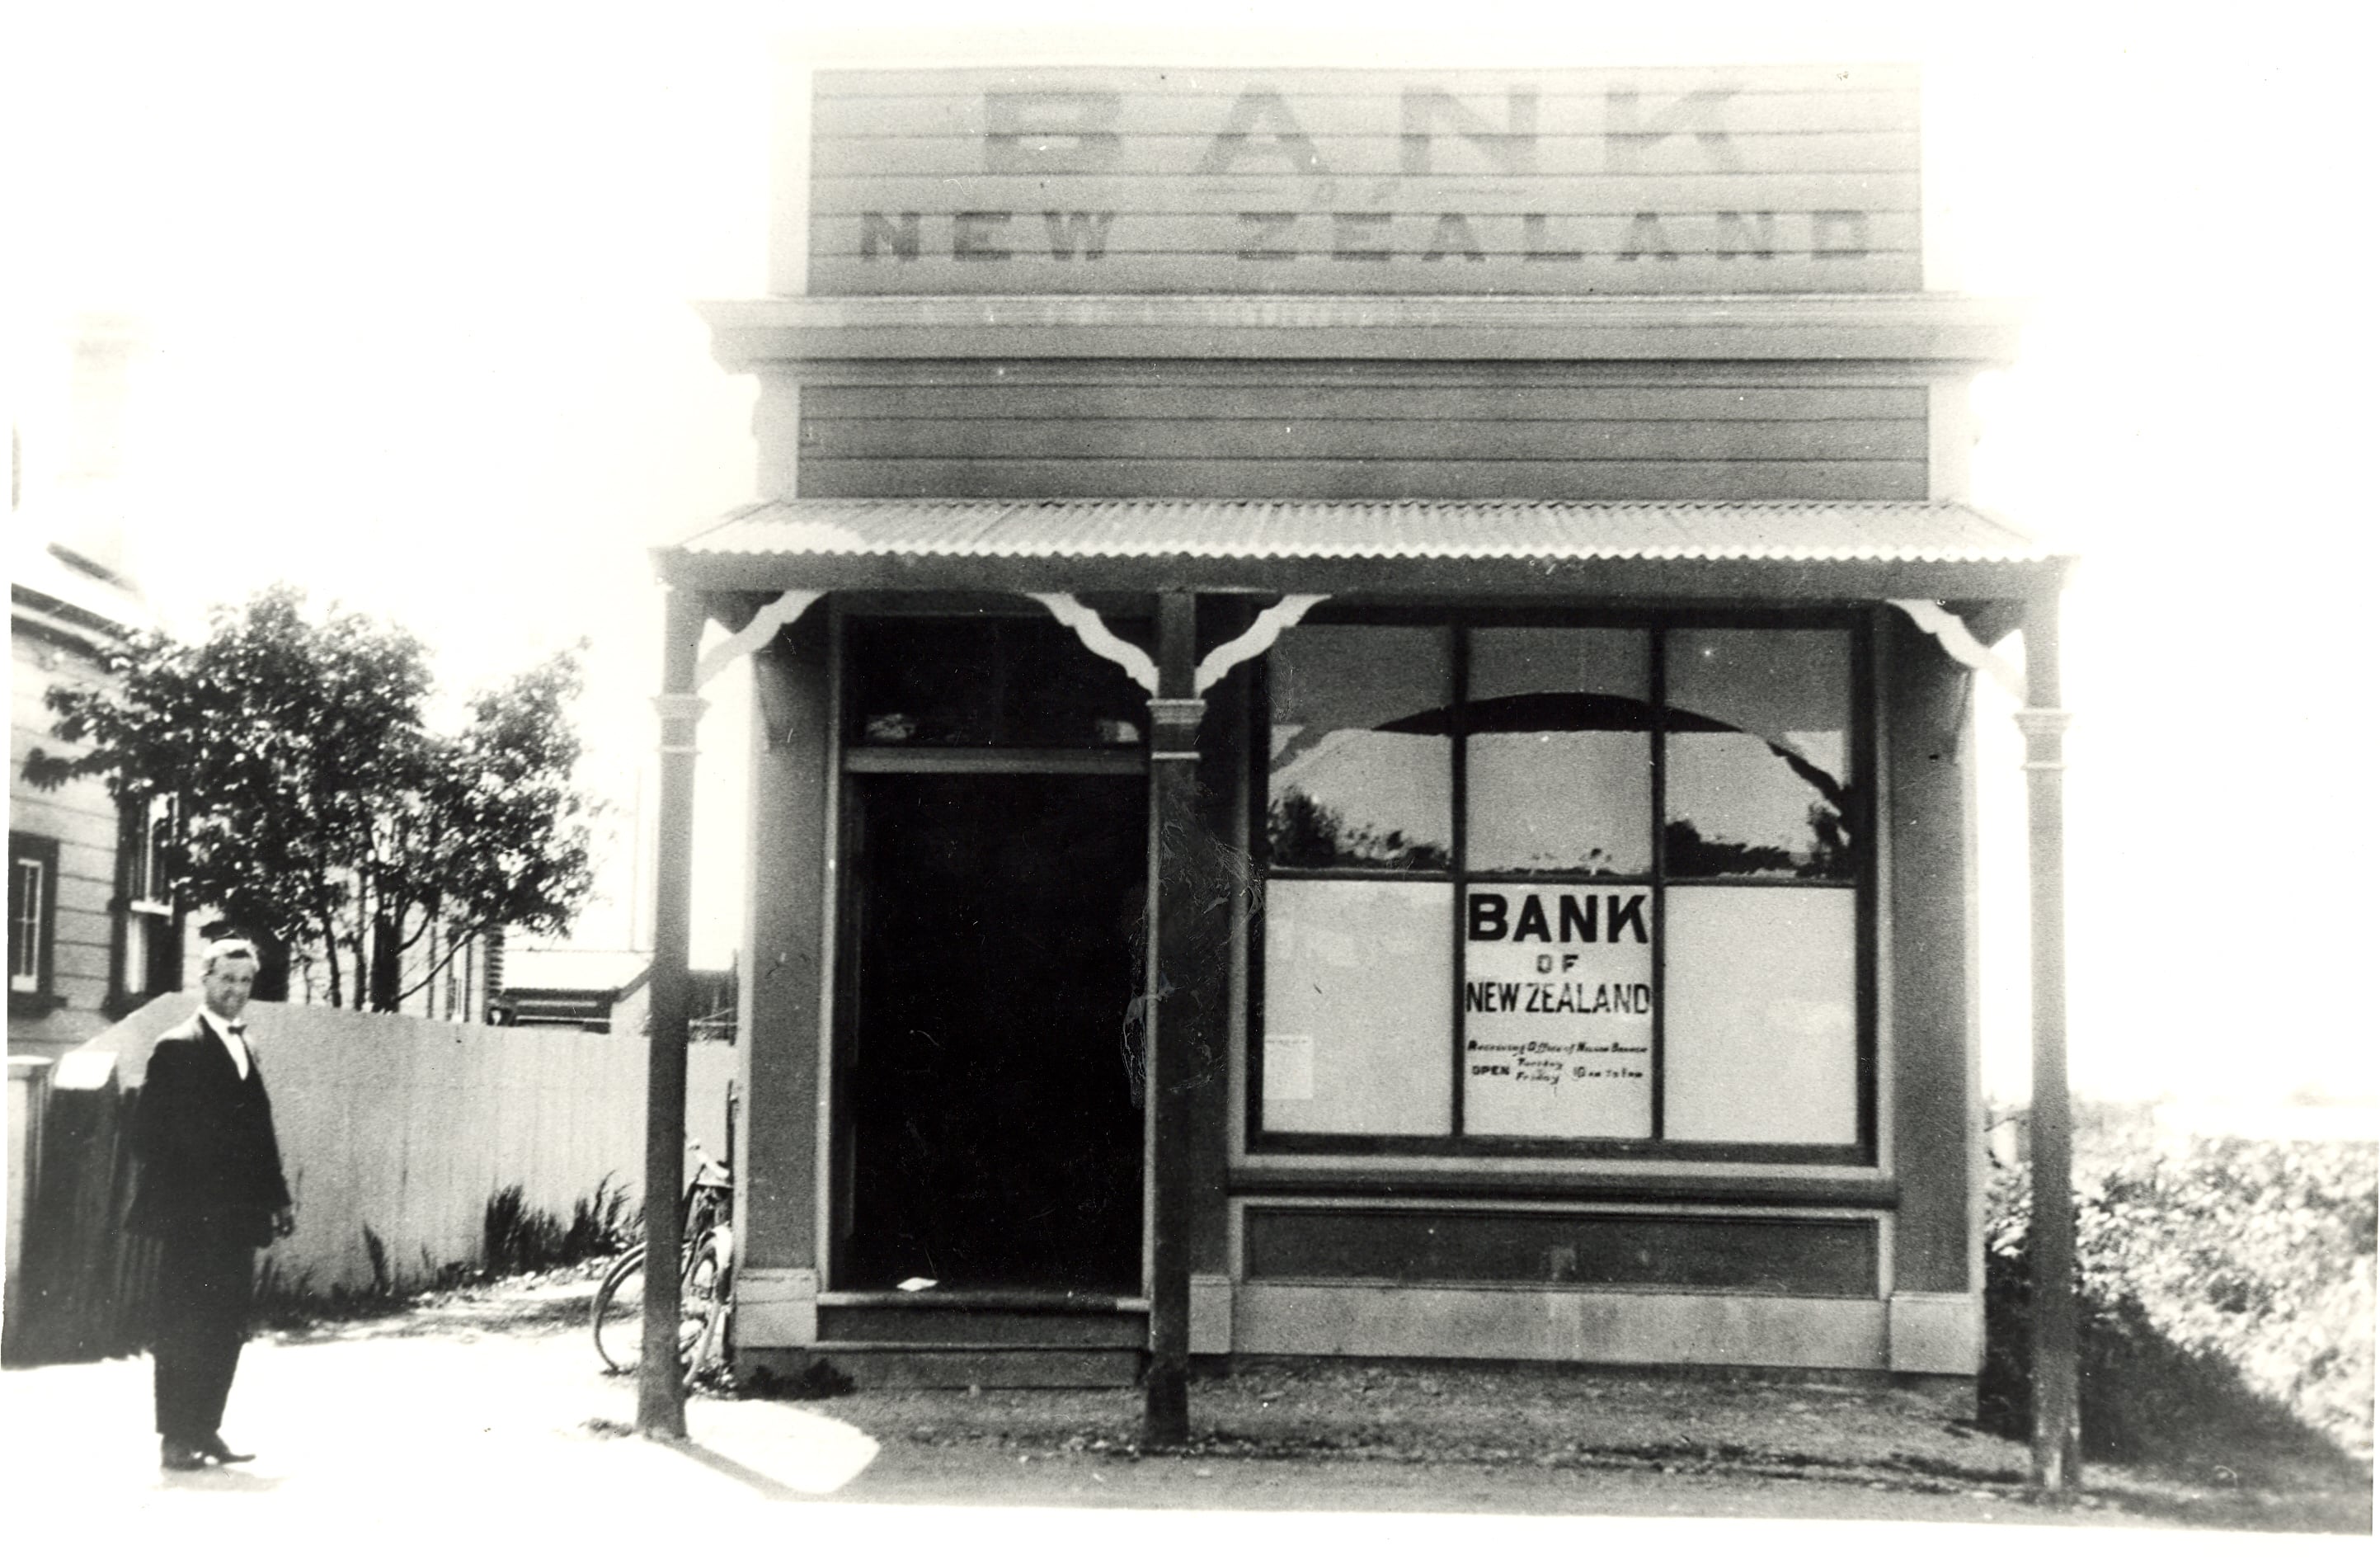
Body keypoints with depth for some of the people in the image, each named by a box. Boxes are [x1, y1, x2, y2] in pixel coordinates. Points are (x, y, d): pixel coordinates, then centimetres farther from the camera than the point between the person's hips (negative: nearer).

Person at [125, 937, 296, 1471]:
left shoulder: (244, 1050, 16)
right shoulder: (178, 1048, -6)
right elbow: (148, 1133, -10)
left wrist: (278, 1200, 11)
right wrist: (170, 1198, -14)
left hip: (238, 1220, 7)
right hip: (192, 1219, -7)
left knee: (227, 1329, 8)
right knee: (183, 1329, -2)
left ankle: (206, 1431, 15)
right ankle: (175, 1439, 3)